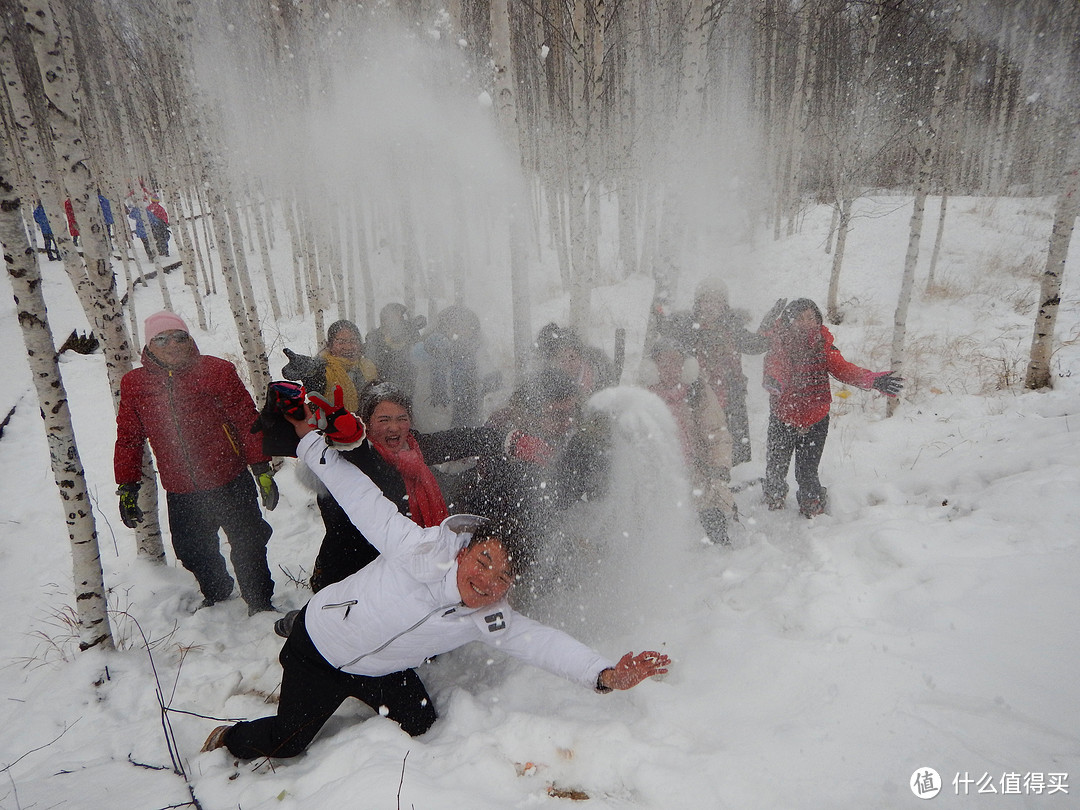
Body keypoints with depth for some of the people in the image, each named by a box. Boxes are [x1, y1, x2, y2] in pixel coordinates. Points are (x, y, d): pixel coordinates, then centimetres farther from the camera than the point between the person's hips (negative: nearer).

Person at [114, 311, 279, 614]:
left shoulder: (216, 371, -6)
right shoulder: (134, 384, 3)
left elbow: (247, 421, -4)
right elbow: (128, 439, 11)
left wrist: (262, 469, -6)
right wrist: (127, 488, 9)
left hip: (230, 484, -3)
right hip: (180, 495, 3)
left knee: (247, 547, 6)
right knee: (193, 554, 17)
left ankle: (260, 604, 26)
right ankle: (216, 595, 45)